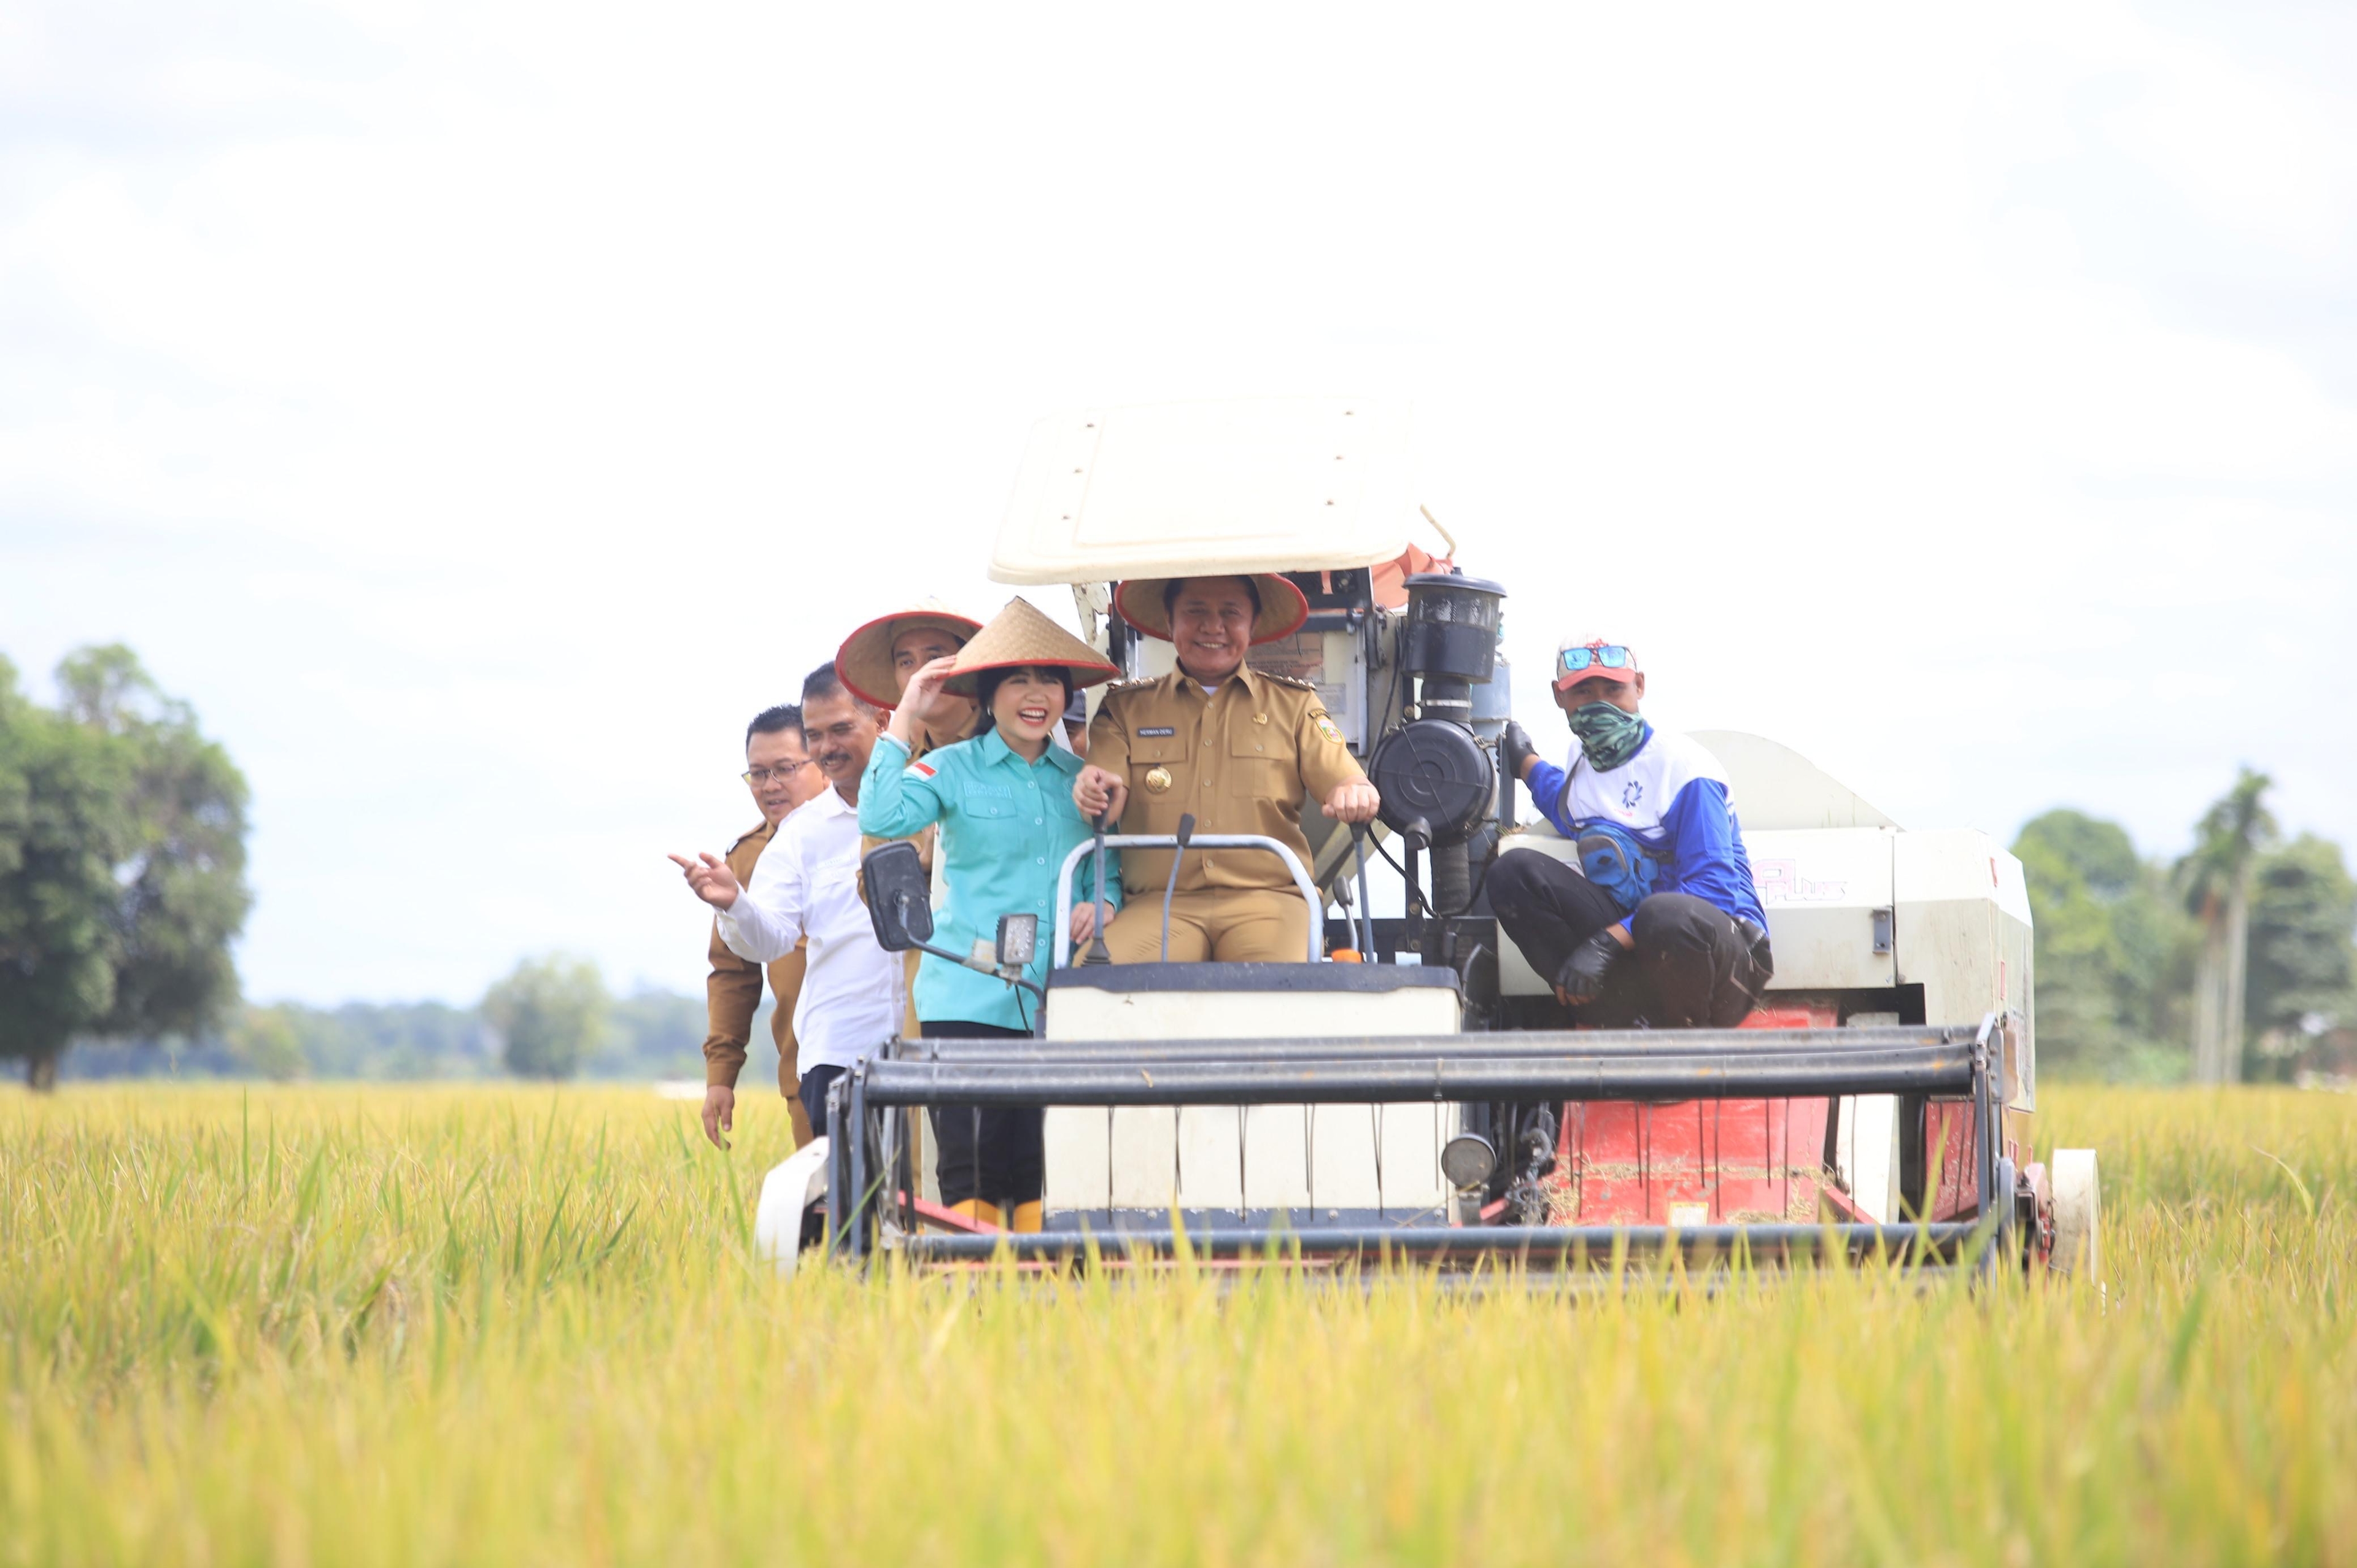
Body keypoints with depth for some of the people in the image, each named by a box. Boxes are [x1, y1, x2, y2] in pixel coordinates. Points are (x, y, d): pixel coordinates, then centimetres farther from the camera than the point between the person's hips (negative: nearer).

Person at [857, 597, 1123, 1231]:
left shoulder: (1082, 778, 14)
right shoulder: (952, 769, 4)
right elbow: (882, 818, -13)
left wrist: (1099, 906, -2)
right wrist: (904, 718, -11)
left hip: (1059, 1000, 3)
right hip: (971, 997, -3)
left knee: (1042, 1173, 0)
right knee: (971, 1165, -8)